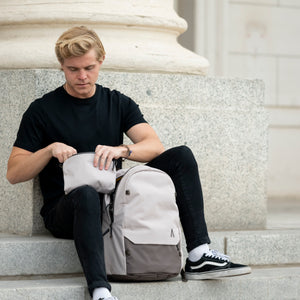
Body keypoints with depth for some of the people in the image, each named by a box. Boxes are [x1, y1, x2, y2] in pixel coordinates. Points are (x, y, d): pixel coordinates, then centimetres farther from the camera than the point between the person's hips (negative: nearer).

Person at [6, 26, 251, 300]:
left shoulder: (119, 104, 14)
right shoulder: (42, 110, 3)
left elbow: (155, 146, 0)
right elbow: (14, 173, 1)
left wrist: (121, 150, -20)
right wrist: (50, 150, -16)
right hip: (65, 212, -4)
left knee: (181, 157, -9)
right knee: (86, 194, -41)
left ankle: (198, 257, -20)